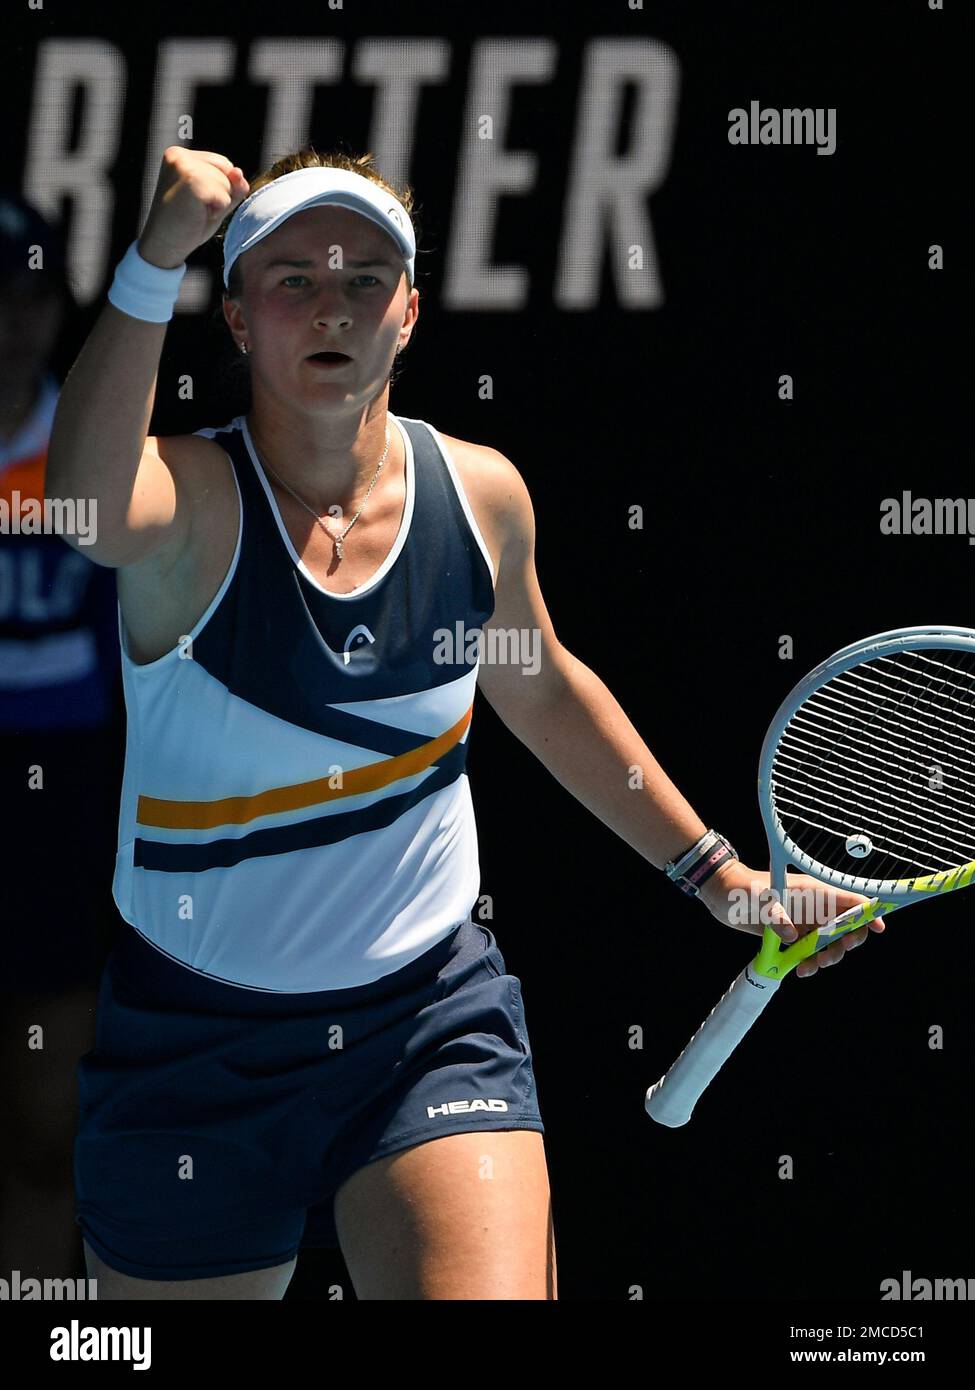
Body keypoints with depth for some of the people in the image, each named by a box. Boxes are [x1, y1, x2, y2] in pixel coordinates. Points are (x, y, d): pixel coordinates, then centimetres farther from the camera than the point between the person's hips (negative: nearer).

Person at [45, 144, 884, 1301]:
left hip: (436, 1024, 2)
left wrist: (714, 871, 24)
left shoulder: (480, 494, -1)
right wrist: (156, 258, -51)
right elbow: (93, 499, -42)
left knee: (491, 1292, -23)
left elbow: (542, 690, 19)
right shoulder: (191, 505, -15)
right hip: (197, 1053, -2)